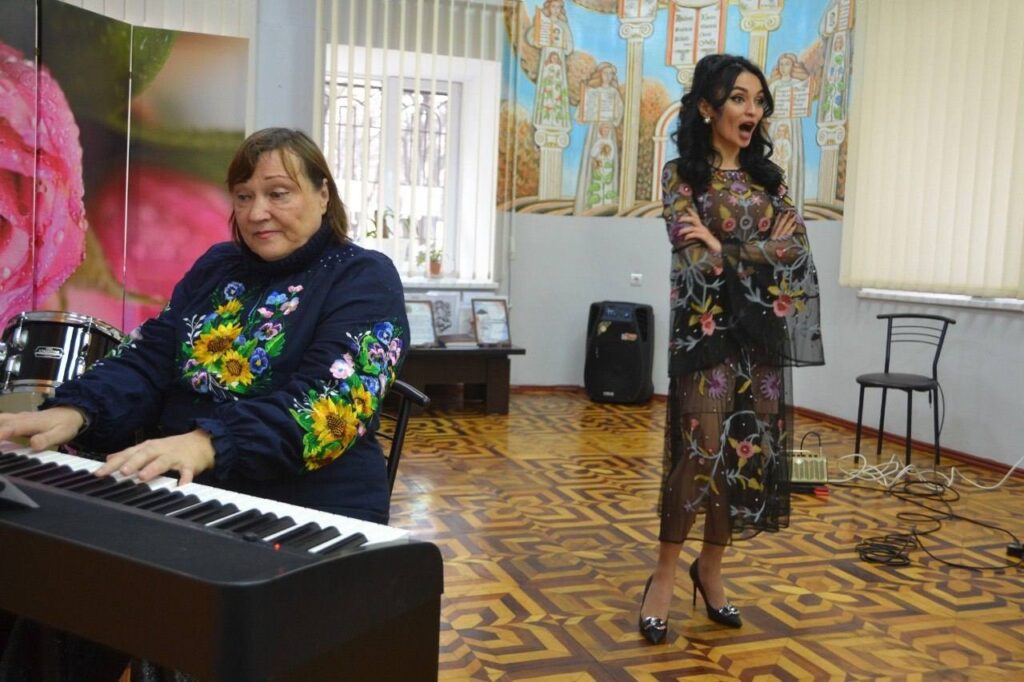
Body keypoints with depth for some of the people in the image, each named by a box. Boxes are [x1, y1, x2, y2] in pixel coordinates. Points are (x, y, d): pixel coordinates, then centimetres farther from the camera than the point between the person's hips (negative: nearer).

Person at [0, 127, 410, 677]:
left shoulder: (363, 279, -5)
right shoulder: (218, 266, 14)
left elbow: (331, 401, -20)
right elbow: (149, 359, 7)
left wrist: (207, 443, -35)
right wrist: (72, 411, -14)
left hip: (304, 513, -5)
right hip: (177, 493, 6)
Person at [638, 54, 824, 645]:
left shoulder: (770, 177, 12)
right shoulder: (682, 175, -1)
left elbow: (798, 250, -1)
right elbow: (695, 261, -13)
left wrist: (725, 250, -10)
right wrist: (764, 251, -6)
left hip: (760, 333, 5)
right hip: (707, 327, -5)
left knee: (748, 451, 6)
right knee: (701, 452, -8)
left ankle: (711, 568, 23)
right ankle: (665, 576, 8)